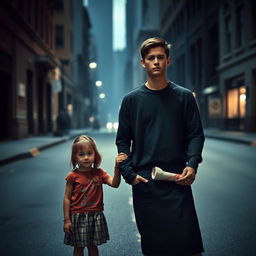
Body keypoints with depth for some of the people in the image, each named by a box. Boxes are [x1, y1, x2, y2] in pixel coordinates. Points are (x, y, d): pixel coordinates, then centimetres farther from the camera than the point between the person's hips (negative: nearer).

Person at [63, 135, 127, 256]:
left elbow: (114, 183, -16)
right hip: (78, 217, -2)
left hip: (95, 216, 2)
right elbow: (67, 198, -6)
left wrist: (117, 167, -30)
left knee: (92, 246, 15)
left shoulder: (99, 173, -2)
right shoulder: (73, 176, -10)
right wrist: (67, 220, -7)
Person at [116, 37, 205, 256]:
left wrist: (192, 164, -12)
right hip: (143, 181, 1)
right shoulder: (131, 100, 6)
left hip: (177, 180, -1)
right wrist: (129, 174, -5)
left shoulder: (184, 96, 6)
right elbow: (123, 140, 7)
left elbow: (196, 134, 4)